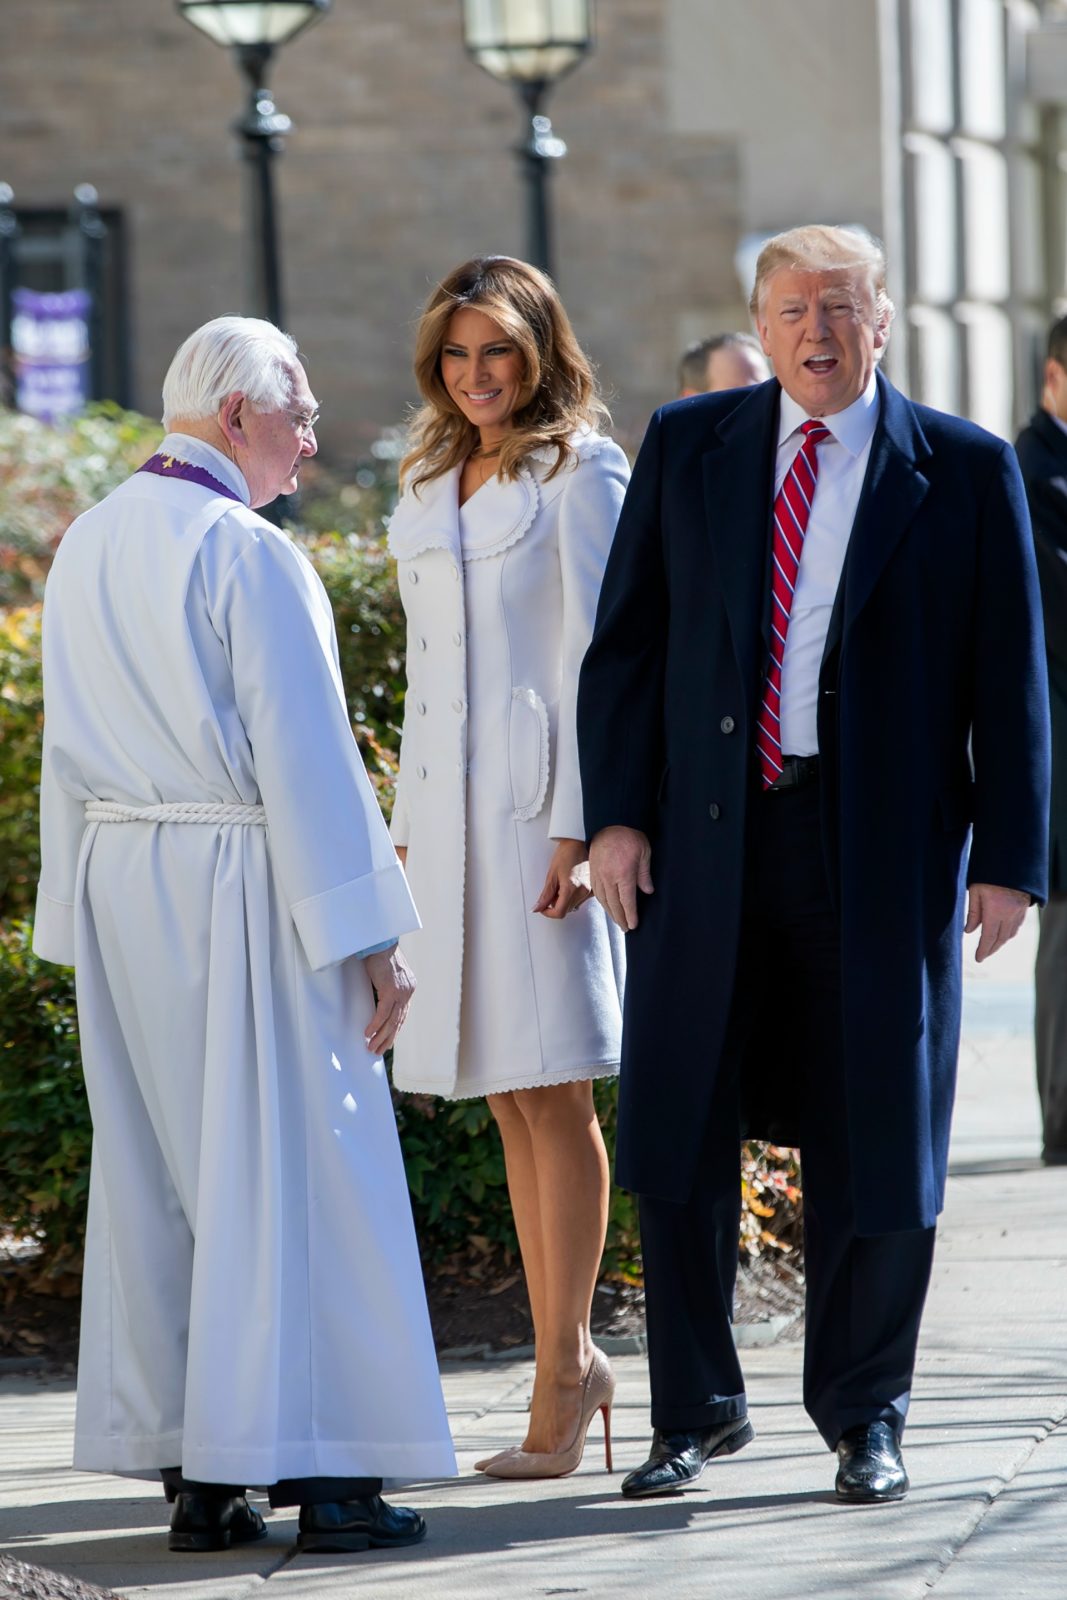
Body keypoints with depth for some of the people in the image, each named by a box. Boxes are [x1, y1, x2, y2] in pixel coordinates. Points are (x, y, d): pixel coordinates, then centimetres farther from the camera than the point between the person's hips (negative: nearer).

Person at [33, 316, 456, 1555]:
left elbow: (69, 750, 14)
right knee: (285, 1167, -3)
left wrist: (79, 920, 18)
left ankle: (192, 1472, 11)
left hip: (121, 891, 7)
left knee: (154, 1169, 9)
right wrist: (367, 937, -13)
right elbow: (306, 757, -15)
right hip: (242, 889, -7)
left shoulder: (86, 551, 10)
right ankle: (317, 1464, -3)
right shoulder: (250, 555, -13)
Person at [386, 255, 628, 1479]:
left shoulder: (579, 472, -3)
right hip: (449, 811, 7)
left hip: (539, 800, -7)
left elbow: (597, 655, -8)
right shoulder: (429, 493, 17)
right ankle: (568, 1358, 12)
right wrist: (409, 823, 16)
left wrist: (580, 825, -14)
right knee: (507, 1097, 7)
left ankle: (562, 1376, -4)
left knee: (551, 1091, -6)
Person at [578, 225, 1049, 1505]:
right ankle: (696, 1409, 17)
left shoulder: (963, 472, 1)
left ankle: (864, 1415, 20)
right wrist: (615, 813, -2)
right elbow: (625, 642, 7)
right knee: (677, 1131, 3)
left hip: (881, 846, -2)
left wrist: (1009, 856, -4)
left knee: (875, 1142, 5)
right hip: (706, 835, 2)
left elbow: (1010, 675, 1)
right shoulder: (687, 448, 7)